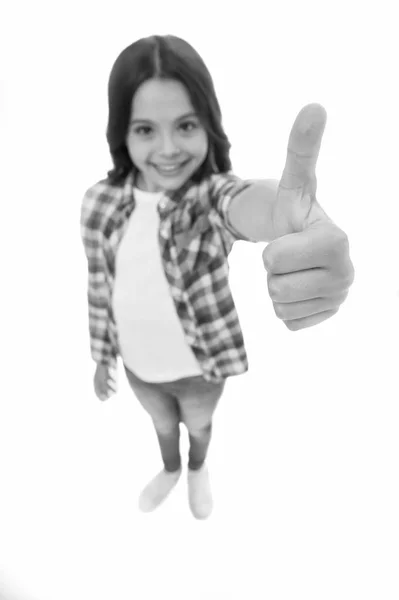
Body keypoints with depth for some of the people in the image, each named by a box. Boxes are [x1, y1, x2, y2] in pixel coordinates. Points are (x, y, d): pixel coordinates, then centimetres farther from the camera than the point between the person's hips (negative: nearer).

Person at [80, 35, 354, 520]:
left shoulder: (213, 194, -28)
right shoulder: (99, 203, -16)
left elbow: (250, 203, -54)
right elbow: (99, 288, -2)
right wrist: (102, 357, 8)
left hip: (199, 366, -2)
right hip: (139, 364, 2)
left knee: (198, 426, 29)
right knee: (163, 424, 31)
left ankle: (198, 471, 66)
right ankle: (171, 470, 67)